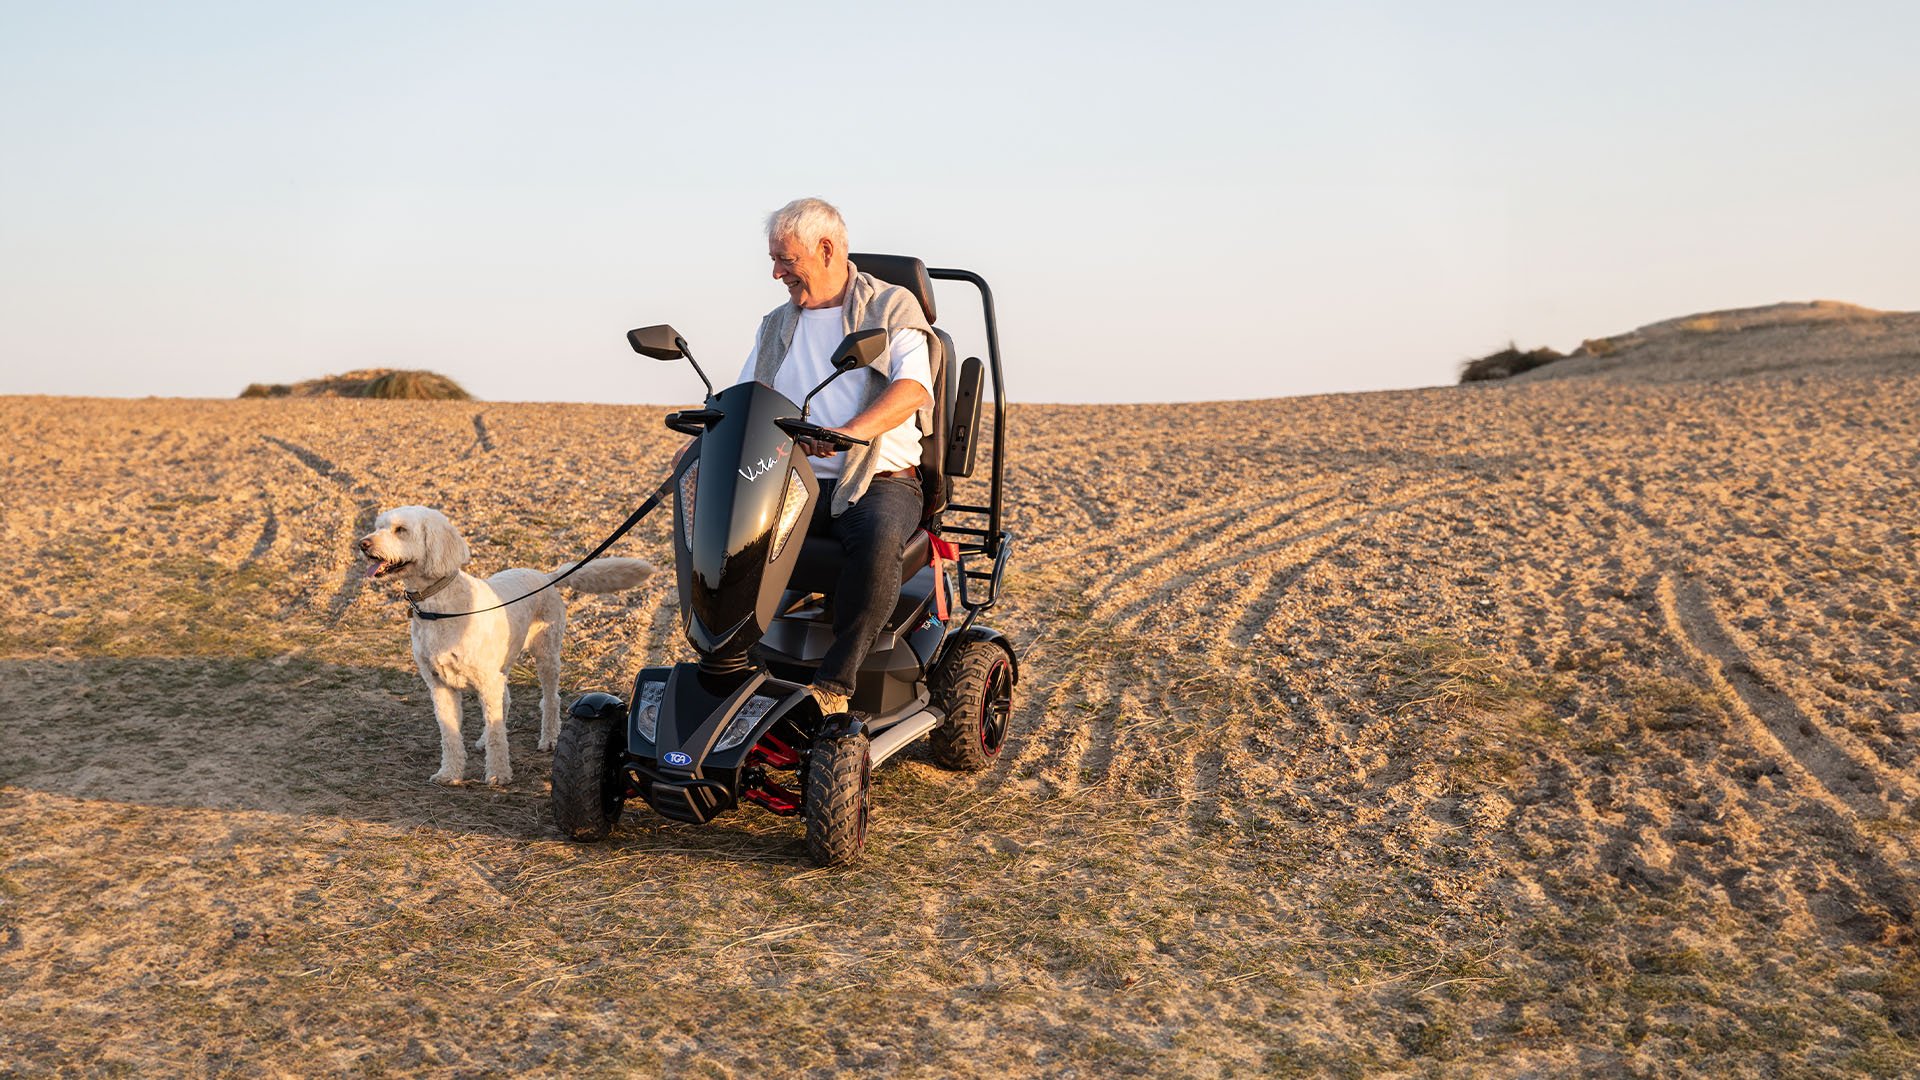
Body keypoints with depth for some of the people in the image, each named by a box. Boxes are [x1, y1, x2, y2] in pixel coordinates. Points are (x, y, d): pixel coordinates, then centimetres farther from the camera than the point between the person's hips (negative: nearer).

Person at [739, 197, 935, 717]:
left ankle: (833, 684, -33)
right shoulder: (776, 328, 22)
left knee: (878, 539, -38)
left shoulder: (892, 308, 4)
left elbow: (912, 388, -14)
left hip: (879, 480, -4)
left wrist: (848, 432, -34)